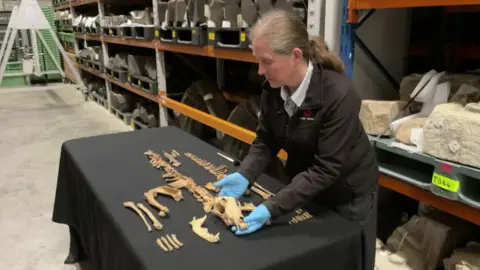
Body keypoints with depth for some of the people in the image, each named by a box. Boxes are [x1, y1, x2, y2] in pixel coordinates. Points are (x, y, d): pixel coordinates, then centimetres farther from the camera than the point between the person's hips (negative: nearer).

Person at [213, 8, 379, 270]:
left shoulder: (338, 95, -32)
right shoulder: (273, 90, -14)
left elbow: (326, 169, -31)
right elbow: (265, 141, -3)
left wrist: (271, 208, -35)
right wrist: (244, 176, -21)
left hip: (348, 194, -5)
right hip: (305, 185, 5)